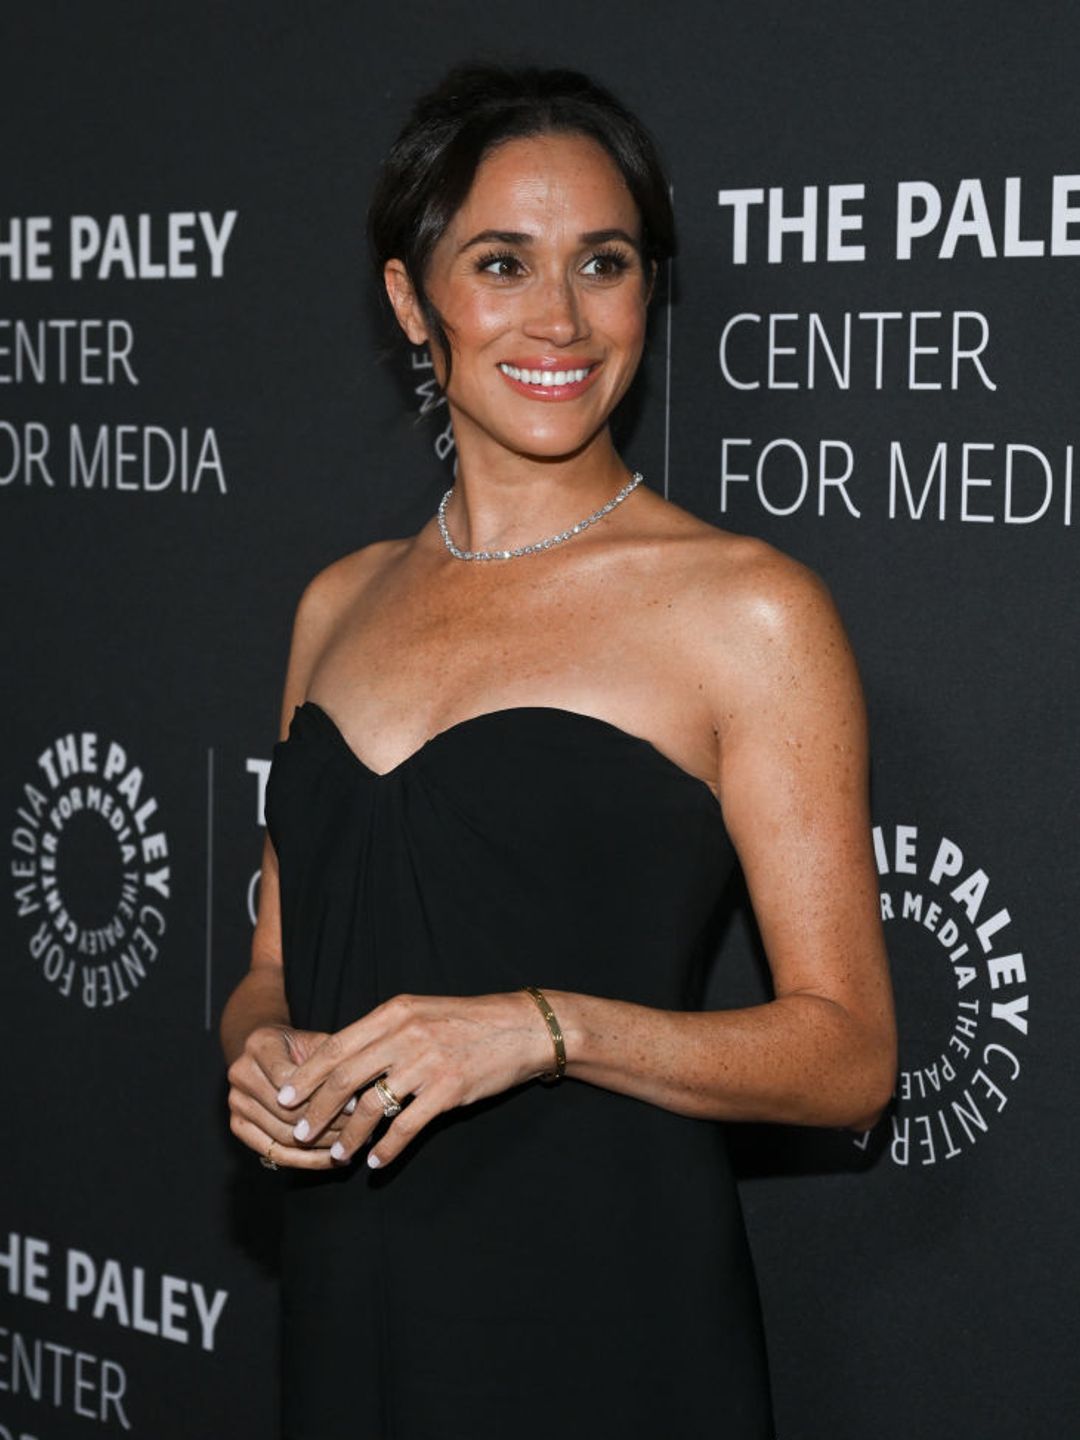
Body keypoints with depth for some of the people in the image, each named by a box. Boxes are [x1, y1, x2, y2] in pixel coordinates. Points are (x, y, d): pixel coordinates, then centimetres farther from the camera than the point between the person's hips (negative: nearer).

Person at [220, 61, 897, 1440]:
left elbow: (847, 1054, -10)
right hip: (347, 1305, 5)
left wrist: (548, 1028, -22)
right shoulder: (342, 602, 9)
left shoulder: (748, 608, -9)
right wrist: (261, 1053, -5)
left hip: (608, 1318, -5)